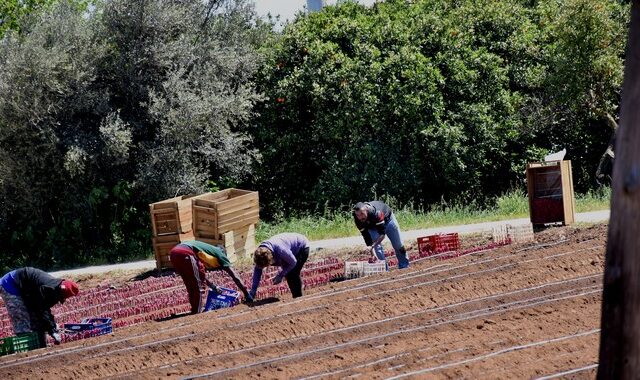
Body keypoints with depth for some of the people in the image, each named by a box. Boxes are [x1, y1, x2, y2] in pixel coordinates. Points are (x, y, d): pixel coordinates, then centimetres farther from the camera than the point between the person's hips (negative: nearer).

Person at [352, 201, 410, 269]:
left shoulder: (376, 213, -47)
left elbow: (382, 234, -45)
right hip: (372, 226, 3)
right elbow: (366, 237, -29)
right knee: (377, 247, -14)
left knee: (398, 245, 6)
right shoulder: (358, 219, -33)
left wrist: (372, 246, -56)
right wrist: (372, 254, -34)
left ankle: (404, 266, 25)